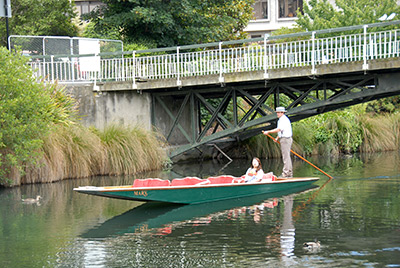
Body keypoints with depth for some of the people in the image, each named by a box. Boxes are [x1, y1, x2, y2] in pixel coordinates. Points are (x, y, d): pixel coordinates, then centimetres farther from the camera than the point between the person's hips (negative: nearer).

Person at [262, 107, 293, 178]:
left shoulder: (284, 119, -15)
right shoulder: (282, 119, 19)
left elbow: (278, 129, -24)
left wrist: (268, 132, -21)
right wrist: (277, 138, 16)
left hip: (285, 139, -11)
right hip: (285, 139, 11)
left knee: (286, 157, -9)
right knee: (287, 157, 12)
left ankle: (285, 173, -10)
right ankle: (289, 173, 16)